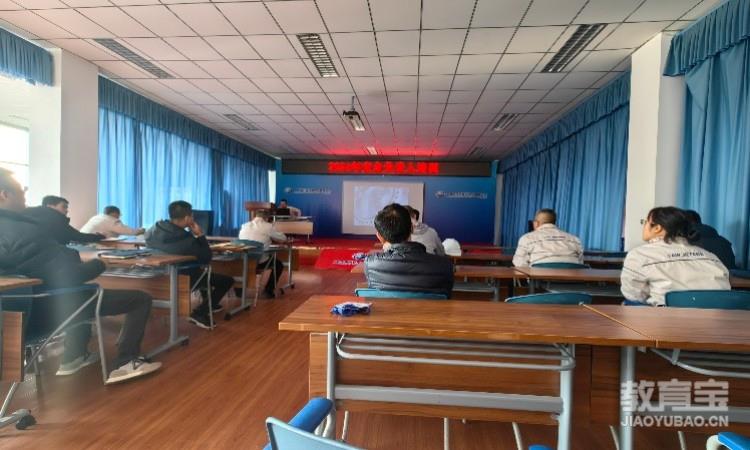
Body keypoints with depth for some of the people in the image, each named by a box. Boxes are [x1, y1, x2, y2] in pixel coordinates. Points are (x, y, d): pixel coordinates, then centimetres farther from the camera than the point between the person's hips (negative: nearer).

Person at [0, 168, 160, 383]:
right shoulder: (25, 232, -30)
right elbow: (70, 277, -28)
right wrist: (99, 263, -10)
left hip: (24, 308, 10)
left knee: (82, 291, 39)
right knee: (141, 299, -4)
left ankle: (73, 357, 35)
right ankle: (125, 363, 0)